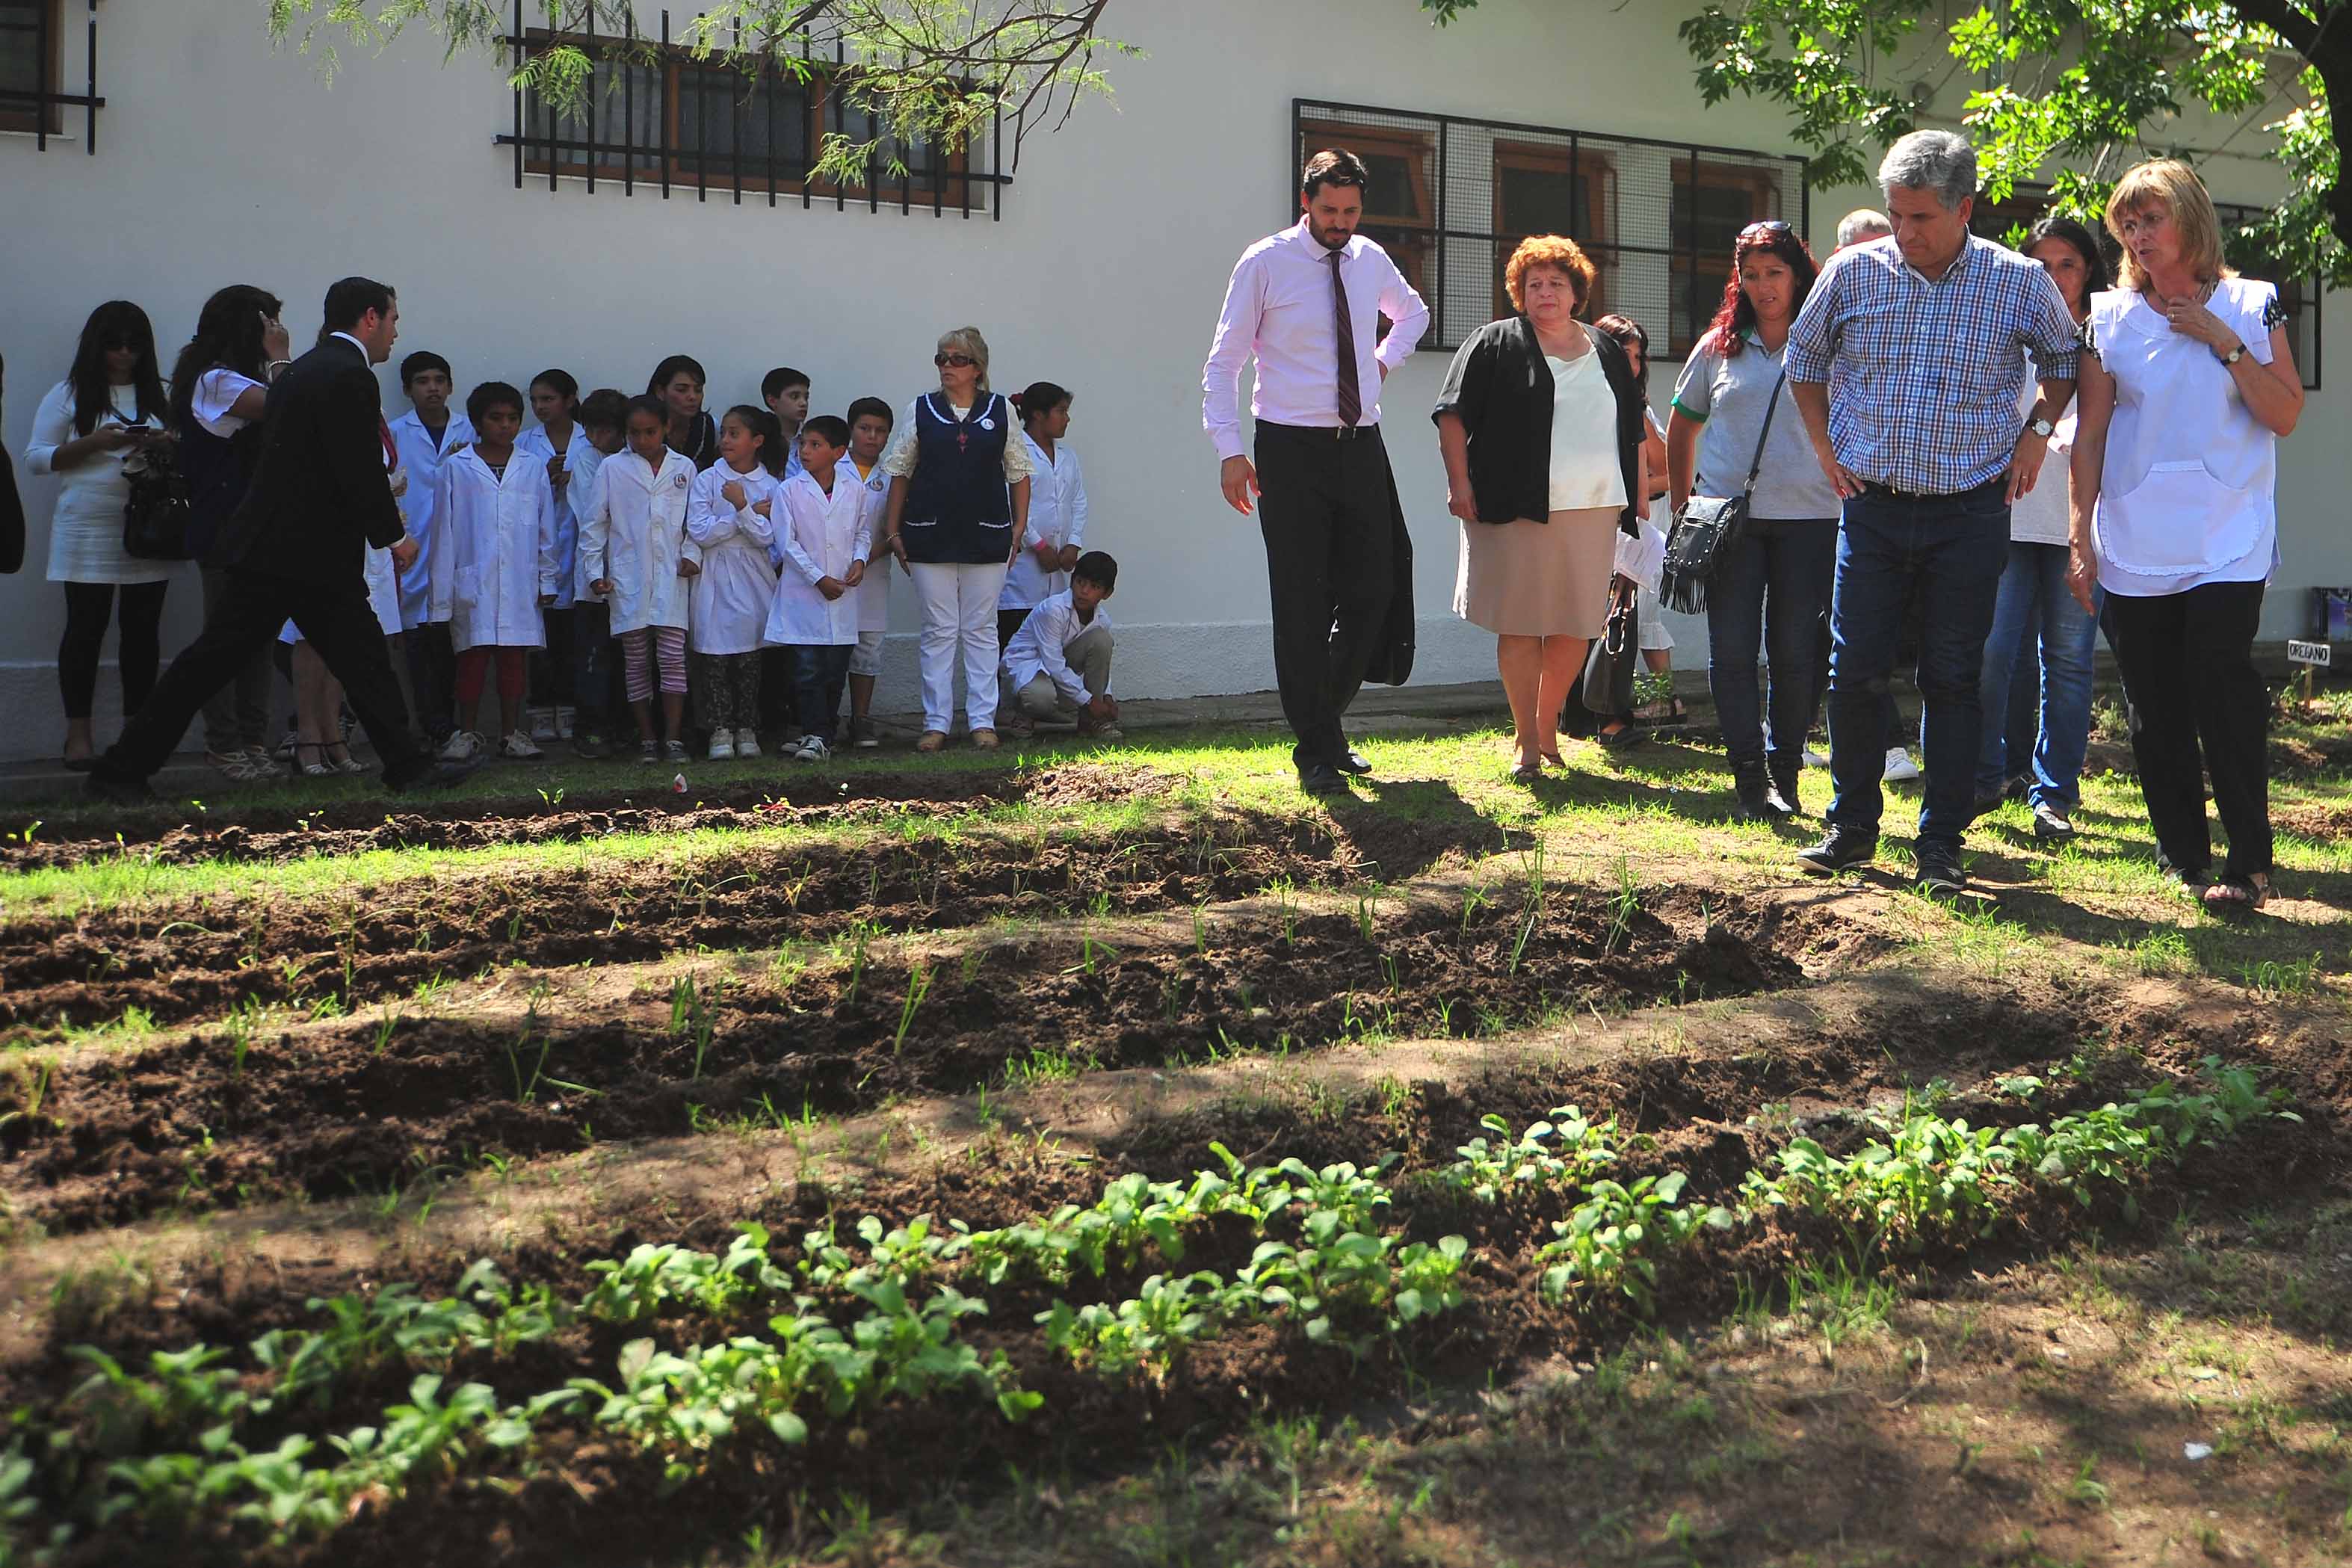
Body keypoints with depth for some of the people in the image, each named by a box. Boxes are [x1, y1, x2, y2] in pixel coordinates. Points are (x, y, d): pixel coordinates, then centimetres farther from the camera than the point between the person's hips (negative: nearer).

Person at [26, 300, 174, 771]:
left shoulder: (163, 395, 10)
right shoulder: (70, 395, 3)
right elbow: (36, 458, 1)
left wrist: (164, 446, -9)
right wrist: (93, 443, -14)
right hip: (88, 533, -2)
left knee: (143, 629, 4)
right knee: (85, 629, 0)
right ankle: (78, 733, 8)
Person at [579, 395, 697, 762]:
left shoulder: (684, 468, 9)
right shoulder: (612, 468, 5)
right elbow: (593, 522, 7)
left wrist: (692, 555, -2)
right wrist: (594, 572, 2)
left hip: (671, 577, 0)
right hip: (628, 578, 0)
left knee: (673, 657, -6)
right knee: (636, 661, 4)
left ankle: (673, 738, -1)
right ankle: (646, 739, 10)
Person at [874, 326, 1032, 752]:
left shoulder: (1001, 411, 5)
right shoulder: (920, 410, 5)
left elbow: (1019, 472, 9)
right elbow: (899, 472, 8)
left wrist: (1019, 527, 3)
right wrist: (893, 531, 4)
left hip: (987, 537, 0)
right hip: (930, 536, 0)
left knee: (981, 629, 5)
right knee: (939, 630, 3)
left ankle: (982, 720, 10)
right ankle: (936, 722, 8)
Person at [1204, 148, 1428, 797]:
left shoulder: (1370, 259, 9)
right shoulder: (1264, 264, -5)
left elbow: (1413, 313, 31)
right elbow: (1222, 363, -5)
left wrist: (1386, 357, 12)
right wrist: (1229, 452, -13)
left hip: (1361, 447, 5)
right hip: (1292, 451, -5)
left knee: (1373, 590, 5)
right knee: (1302, 604, -3)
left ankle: (1327, 719, 25)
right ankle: (1317, 752, 5)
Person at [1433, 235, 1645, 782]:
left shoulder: (1607, 351, 18)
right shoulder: (1496, 343, 3)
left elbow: (1634, 429, 25)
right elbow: (1454, 414, -1)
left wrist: (1640, 491, 20)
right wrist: (1459, 482, -9)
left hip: (1594, 511, 4)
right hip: (1519, 511, -4)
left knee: (1576, 625, 5)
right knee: (1520, 626, -3)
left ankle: (1548, 724, 22)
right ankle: (1527, 743, 5)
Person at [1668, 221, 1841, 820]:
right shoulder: (1718, 347, 10)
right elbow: (1681, 428, 19)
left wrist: (1851, 494, -1)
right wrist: (1683, 504, 13)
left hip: (1808, 517, -1)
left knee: (1795, 651, 2)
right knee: (1732, 650, -2)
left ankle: (1784, 773, 14)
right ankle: (1749, 775, 5)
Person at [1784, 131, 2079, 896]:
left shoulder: (2020, 282, -2)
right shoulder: (1853, 273, 0)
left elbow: (2064, 357, 16)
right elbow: (1804, 356, 16)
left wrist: (2037, 431, 3)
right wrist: (1824, 443, 8)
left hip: (1970, 515, -1)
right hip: (1872, 508, 1)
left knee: (1953, 680, 2)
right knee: (1855, 671, 2)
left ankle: (1941, 844, 11)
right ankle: (1852, 825, 18)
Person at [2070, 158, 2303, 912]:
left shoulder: (2250, 306, 5)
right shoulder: (2110, 318, 8)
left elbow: (2285, 416, -1)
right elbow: (2090, 433, 6)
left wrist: (2223, 341, -9)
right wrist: (2081, 536, 1)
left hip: (2225, 542, -2)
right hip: (2133, 548, 2)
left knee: (2223, 691, -13)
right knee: (2154, 706, 5)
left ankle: (2249, 862, -6)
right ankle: (2183, 854, 17)